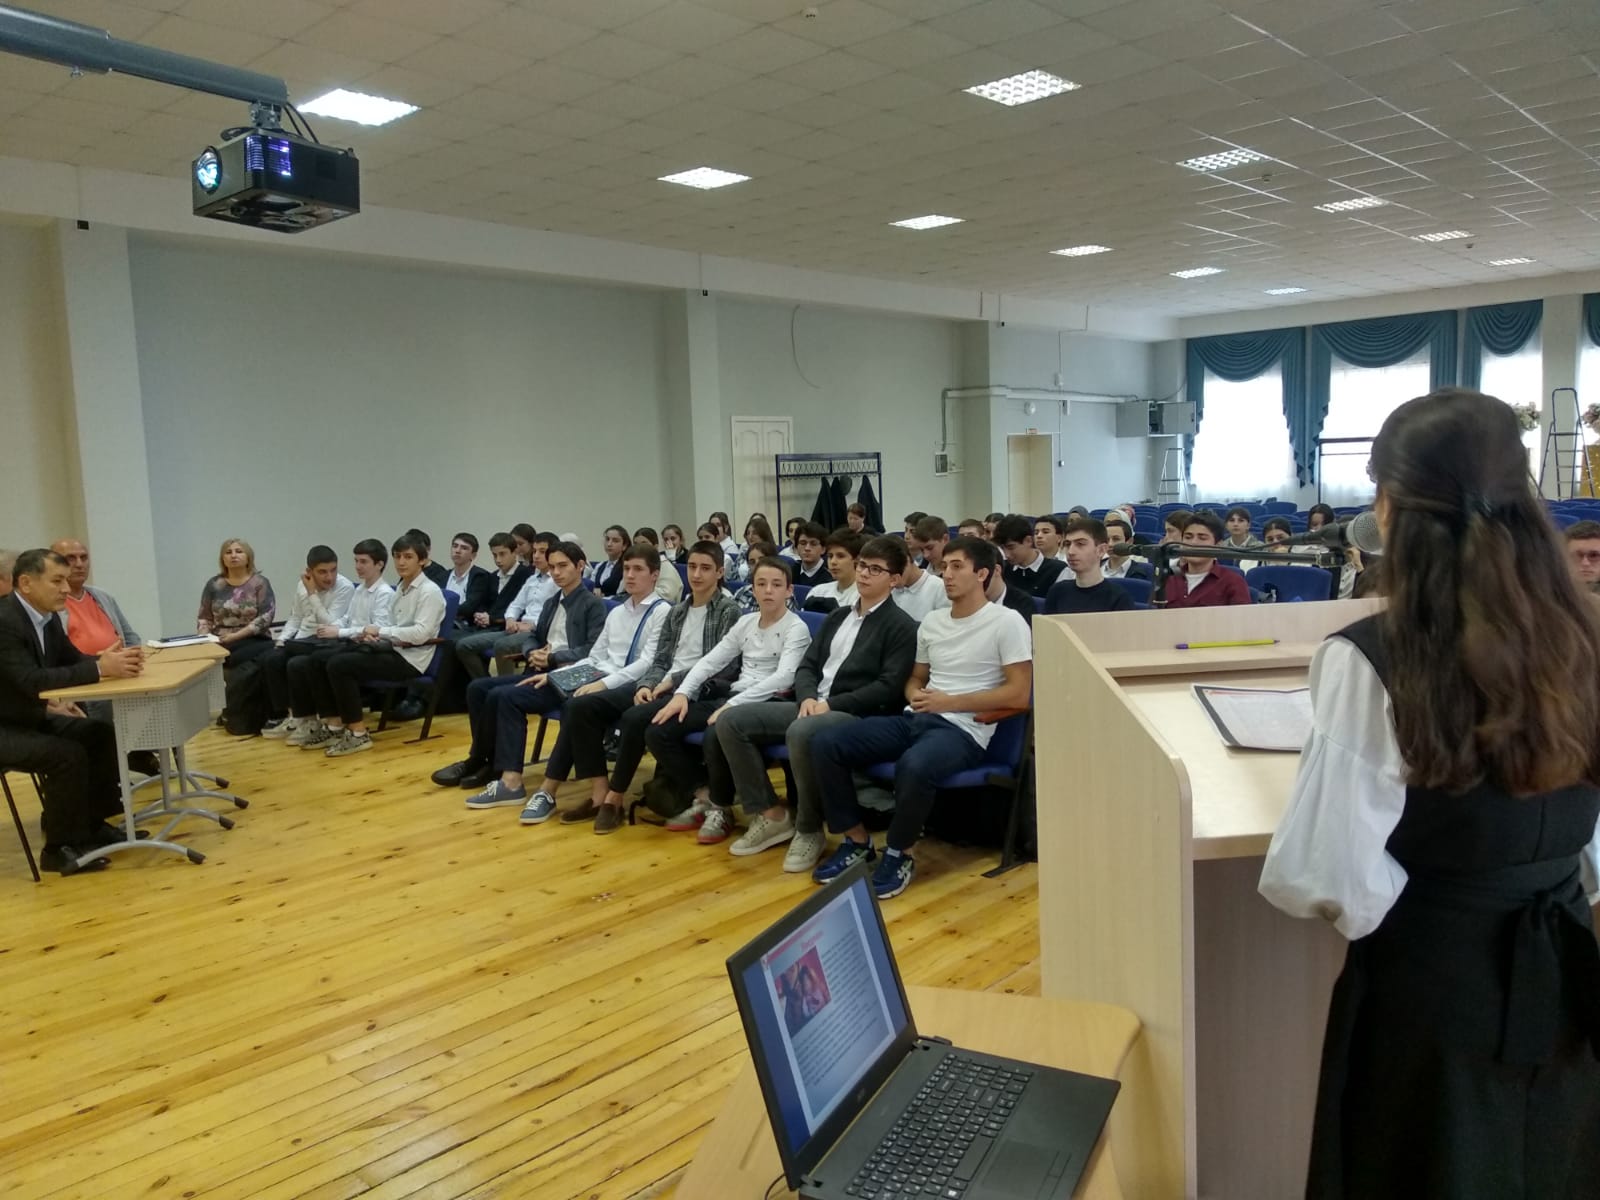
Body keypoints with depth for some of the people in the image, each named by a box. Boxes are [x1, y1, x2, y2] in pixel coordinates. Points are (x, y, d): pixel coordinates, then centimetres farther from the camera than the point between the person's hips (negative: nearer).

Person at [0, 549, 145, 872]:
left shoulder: (48, 617, 2)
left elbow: (73, 659, 6)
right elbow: (32, 680, -34)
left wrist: (109, 658, -16)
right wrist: (100, 669, -36)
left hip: (33, 716, 9)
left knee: (104, 736, 0)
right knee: (68, 755, -25)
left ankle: (93, 823, 13)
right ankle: (60, 848, -9)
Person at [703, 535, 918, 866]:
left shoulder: (902, 627, -1)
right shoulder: (838, 616, 21)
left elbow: (889, 688, -12)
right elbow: (807, 665, 16)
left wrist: (832, 704, -17)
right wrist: (809, 697, -6)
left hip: (857, 715, -7)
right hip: (812, 705, 8)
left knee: (801, 733, -39)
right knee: (730, 721, -8)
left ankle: (810, 831, -18)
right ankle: (772, 815, -3)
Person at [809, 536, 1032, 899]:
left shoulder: (1007, 622, -5)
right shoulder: (931, 620, 16)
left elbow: (1018, 695, -10)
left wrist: (950, 702, -11)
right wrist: (915, 696, -1)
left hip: (963, 729, -7)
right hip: (914, 719, 7)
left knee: (913, 766, -40)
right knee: (825, 744, -11)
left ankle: (899, 855, -13)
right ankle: (857, 841, 2)